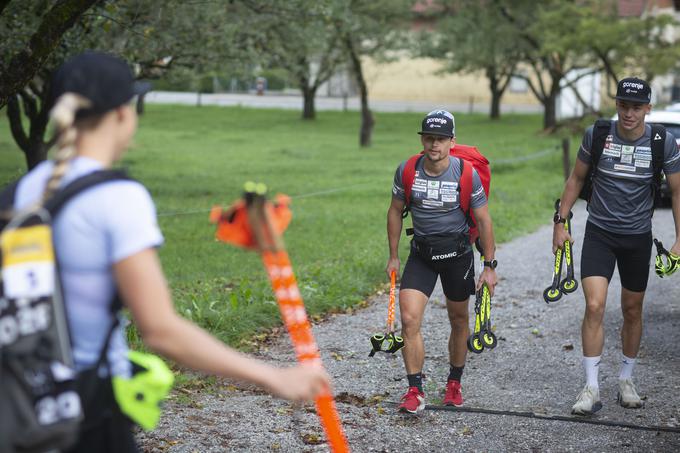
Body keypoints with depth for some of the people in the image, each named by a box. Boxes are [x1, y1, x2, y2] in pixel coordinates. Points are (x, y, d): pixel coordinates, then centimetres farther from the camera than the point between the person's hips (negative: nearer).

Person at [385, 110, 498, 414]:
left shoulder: (467, 174, -16)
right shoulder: (407, 171, -10)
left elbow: (483, 219, -7)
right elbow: (395, 211, 5)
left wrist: (490, 266, -5)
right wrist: (393, 257, 8)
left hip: (457, 252, -1)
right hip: (421, 253, 1)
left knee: (459, 320, 13)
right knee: (409, 319, -13)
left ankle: (454, 383, 35)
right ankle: (415, 392, -4)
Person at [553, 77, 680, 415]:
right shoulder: (596, 135, -9)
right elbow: (577, 178, 5)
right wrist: (560, 222, 3)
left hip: (638, 237, 1)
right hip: (599, 233, -1)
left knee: (632, 311, 12)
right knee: (594, 306, -14)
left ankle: (626, 380, 31)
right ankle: (591, 388, -7)